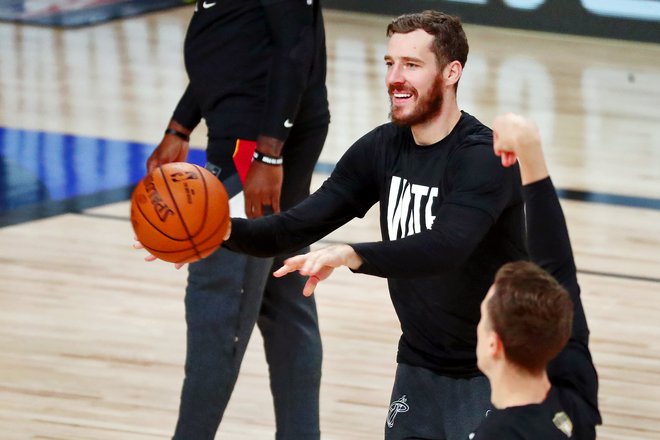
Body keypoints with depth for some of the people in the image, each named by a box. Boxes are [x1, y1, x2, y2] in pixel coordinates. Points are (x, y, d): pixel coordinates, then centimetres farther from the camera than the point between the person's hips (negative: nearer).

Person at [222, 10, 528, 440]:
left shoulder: (484, 158, -20)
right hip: (421, 368, 6)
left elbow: (445, 248, -37)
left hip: (492, 374, -6)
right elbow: (295, 228, -3)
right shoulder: (382, 149, 0)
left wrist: (350, 255, -51)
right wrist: (220, 229, -21)